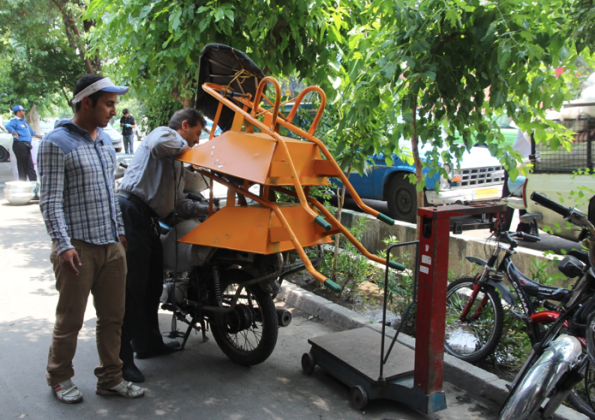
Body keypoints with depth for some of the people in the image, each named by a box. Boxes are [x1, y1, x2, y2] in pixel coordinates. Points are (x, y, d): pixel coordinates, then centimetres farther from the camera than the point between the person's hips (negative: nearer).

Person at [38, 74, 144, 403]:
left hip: (112, 246, 7)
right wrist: (63, 245, -20)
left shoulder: (105, 140, 14)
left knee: (112, 317, 12)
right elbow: (50, 201, -13)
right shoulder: (56, 143, -9)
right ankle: (59, 379, 27)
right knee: (70, 321, 7)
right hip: (78, 248, -7)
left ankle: (110, 378, 27)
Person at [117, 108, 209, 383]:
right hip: (132, 213, -11)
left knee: (152, 285, 18)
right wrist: (183, 146, -8)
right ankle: (121, 357, -6)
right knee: (132, 286, -11)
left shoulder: (177, 163, 29)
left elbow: (180, 205, 26)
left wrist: (210, 210, 18)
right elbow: (159, 144, -27)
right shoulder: (164, 134, 0)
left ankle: (147, 342, 32)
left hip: (148, 220, 11)